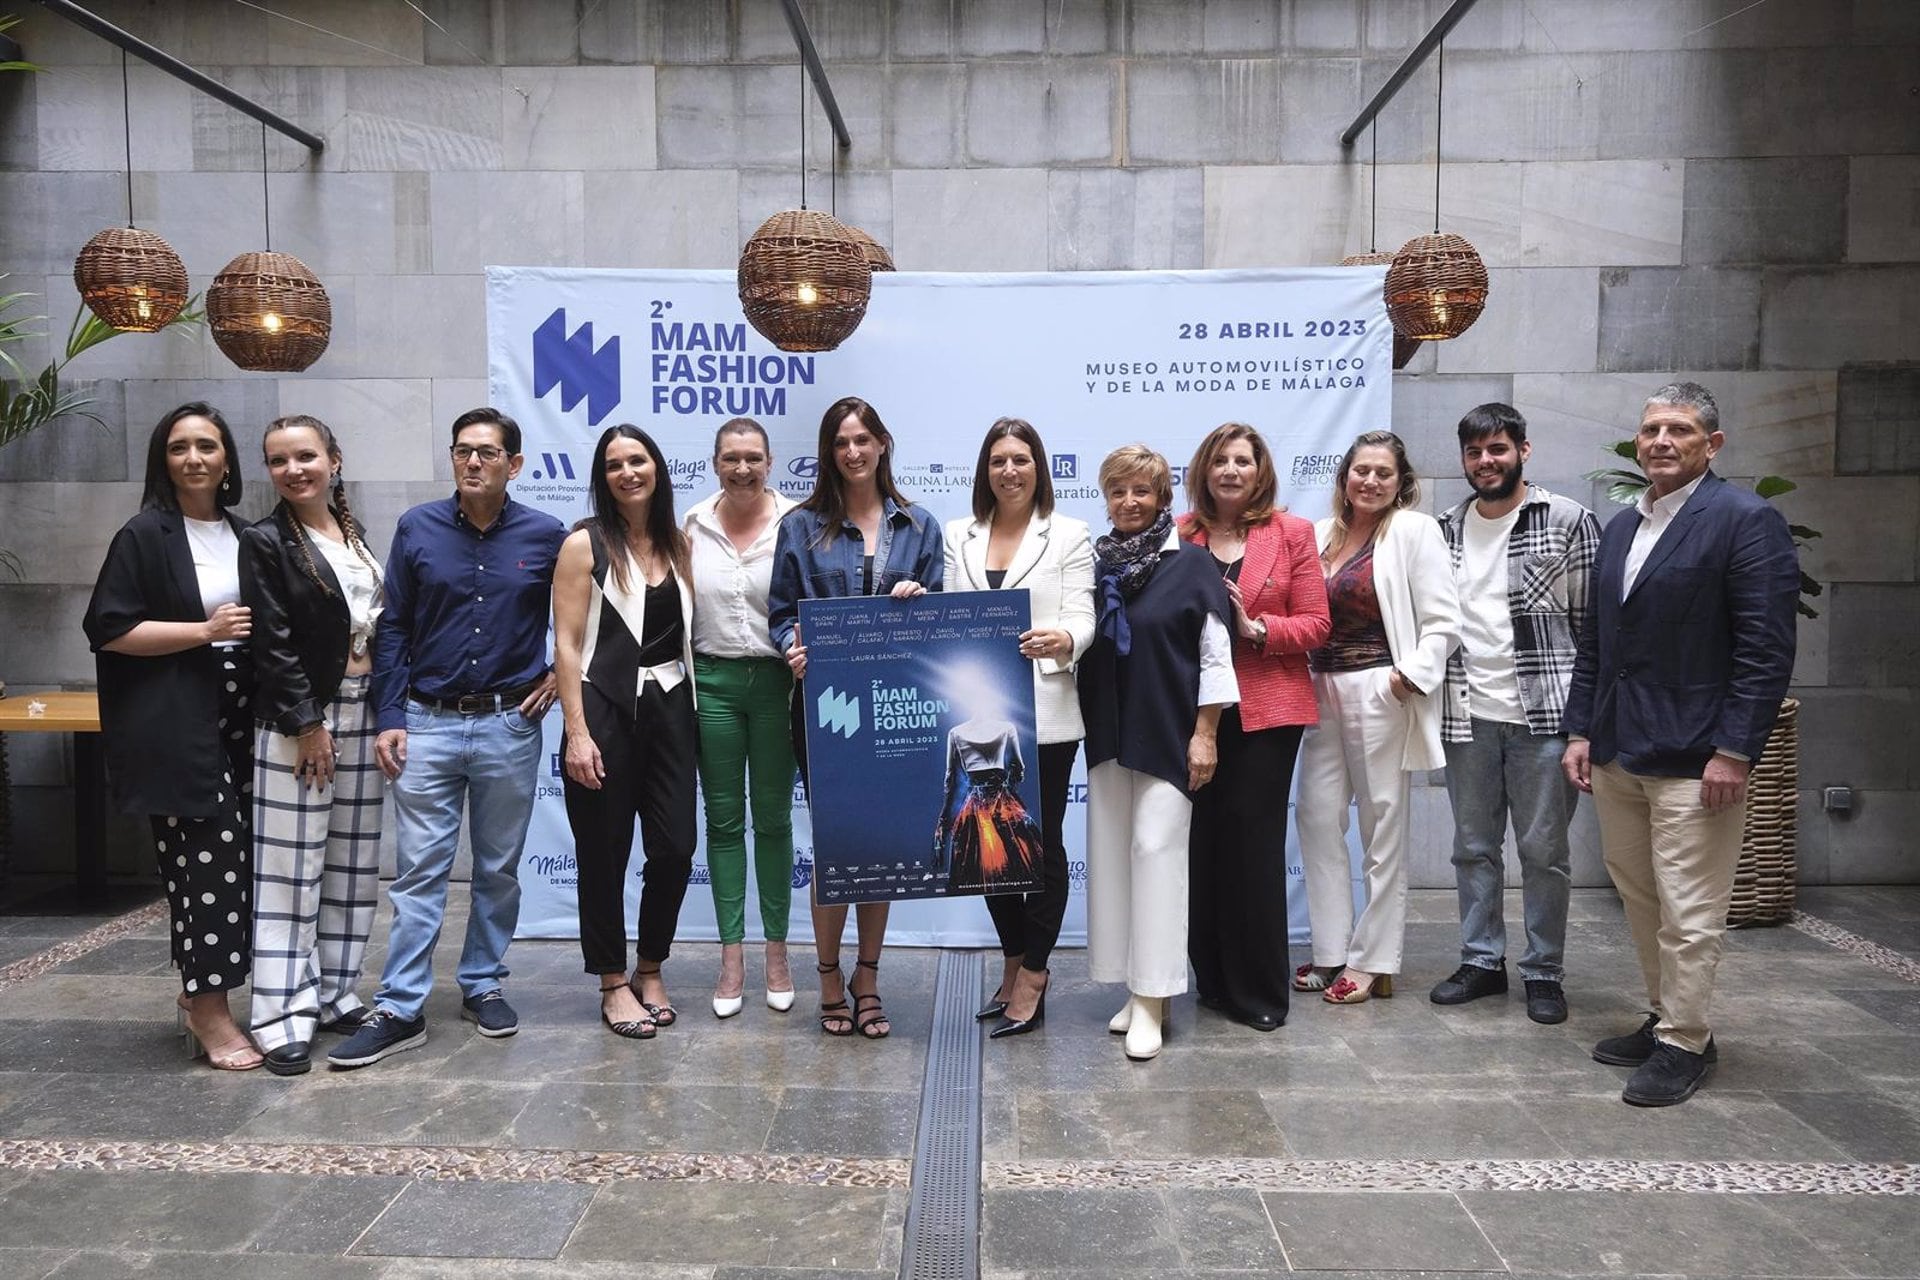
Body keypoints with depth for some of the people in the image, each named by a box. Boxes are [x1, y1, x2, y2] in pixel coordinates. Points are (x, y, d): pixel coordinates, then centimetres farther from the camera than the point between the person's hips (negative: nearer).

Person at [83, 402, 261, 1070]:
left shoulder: (243, 535, 14)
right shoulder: (145, 535, -3)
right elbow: (108, 629, -9)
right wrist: (205, 630, -16)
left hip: (237, 720, 6)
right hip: (175, 726, -6)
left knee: (233, 858, 8)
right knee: (212, 855, -10)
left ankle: (199, 991, 24)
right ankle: (209, 1013, 1)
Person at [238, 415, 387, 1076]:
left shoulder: (354, 536, 13)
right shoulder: (265, 543, -5)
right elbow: (272, 646, -11)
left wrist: (385, 712, 9)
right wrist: (308, 724, -14)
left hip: (360, 717, 6)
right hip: (297, 723, -6)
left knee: (353, 866, 10)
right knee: (291, 871, -3)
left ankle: (334, 995, 20)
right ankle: (284, 1018, 4)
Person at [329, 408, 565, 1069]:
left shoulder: (545, 535, -1)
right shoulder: (418, 527, 1)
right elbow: (392, 628, 3)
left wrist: (560, 673, 3)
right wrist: (388, 719, -2)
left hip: (510, 726, 0)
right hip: (428, 724, 0)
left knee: (498, 869, 11)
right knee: (418, 872, 0)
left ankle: (483, 986, 26)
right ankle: (399, 1010, 7)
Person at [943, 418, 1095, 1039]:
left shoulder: (1069, 534, 2)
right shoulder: (958, 536, 12)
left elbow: (1082, 618, -7)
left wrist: (1062, 641, -29)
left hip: (1043, 714, -3)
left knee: (1042, 842, 3)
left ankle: (1030, 976, 15)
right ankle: (1017, 963, 28)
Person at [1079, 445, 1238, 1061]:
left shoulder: (1191, 564, -4)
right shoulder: (1094, 562, 7)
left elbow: (1215, 656, -5)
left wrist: (1205, 734, -8)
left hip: (1169, 734, -5)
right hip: (1108, 733, 5)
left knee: (1156, 851, -7)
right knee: (1111, 854, 7)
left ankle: (1152, 999, 0)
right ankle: (1136, 988, 18)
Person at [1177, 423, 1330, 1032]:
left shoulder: (1292, 534, 3)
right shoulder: (1180, 535, 7)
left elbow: (1315, 624, -1)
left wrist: (1256, 628, -15)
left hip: (1266, 709, -2)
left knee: (1253, 839, -2)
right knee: (1204, 839, 4)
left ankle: (1260, 991, 10)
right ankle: (1214, 979, 20)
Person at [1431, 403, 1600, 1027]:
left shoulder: (1568, 521, -3)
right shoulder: (1447, 531, 10)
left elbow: (1592, 619, -5)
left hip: (1543, 714, -4)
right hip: (1466, 715, 4)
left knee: (1543, 849, 5)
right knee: (1474, 847, 12)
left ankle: (1544, 972, 18)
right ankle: (1482, 961, 25)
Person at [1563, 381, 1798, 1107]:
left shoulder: (1747, 522, -7)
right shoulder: (1620, 528, 15)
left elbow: (1767, 650, -13)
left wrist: (1734, 751, -16)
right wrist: (1580, 731, 11)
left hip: (1693, 759, -7)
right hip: (1616, 754, 7)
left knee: (1688, 913, 0)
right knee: (1640, 902, 15)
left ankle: (1684, 1044, 15)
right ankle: (1667, 1018, 30)